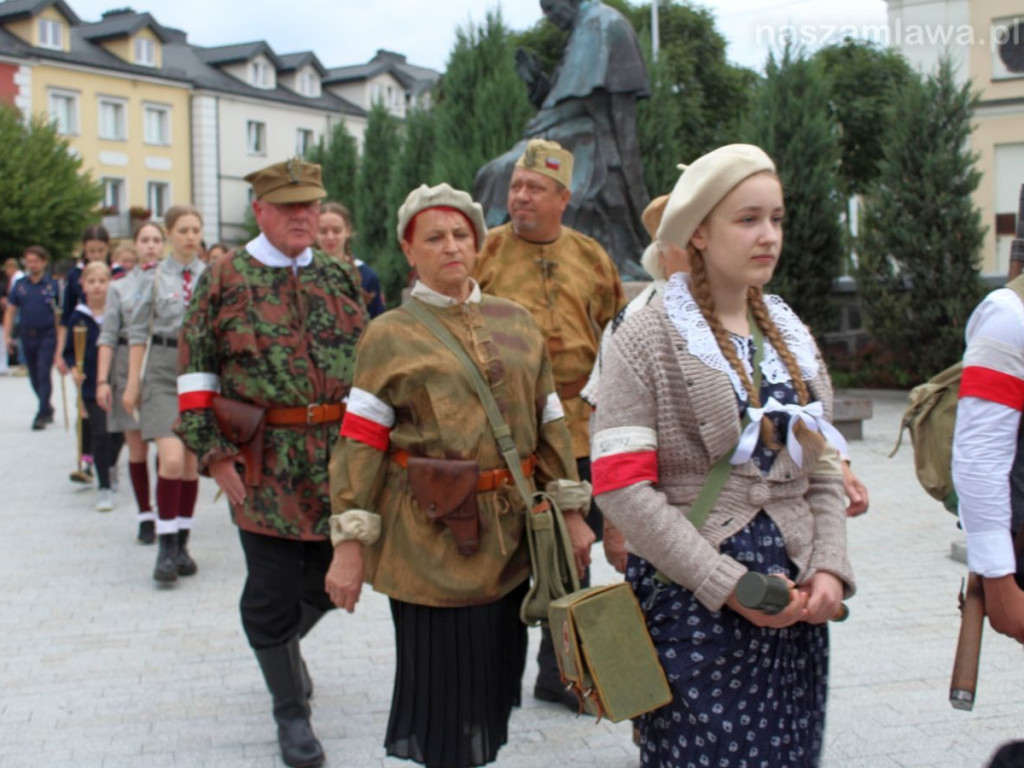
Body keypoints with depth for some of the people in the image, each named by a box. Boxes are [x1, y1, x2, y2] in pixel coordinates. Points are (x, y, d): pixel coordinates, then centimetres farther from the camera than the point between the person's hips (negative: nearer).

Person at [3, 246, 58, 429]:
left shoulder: (52, 285, -3)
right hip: (27, 336, 4)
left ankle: (42, 414, -10)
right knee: (34, 377, 11)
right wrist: (7, 335, 2)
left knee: (43, 374, -11)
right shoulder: (20, 285, 7)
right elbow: (10, 311, 10)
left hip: (47, 335, -4)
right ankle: (47, 409, 29)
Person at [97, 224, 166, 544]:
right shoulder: (119, 287, 11)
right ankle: (145, 516, 14)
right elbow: (108, 337, 7)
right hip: (129, 365, 1)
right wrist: (102, 380, -1)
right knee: (137, 446, 3)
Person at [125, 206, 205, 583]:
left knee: (192, 463, 7)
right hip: (164, 371, -2)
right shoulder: (154, 277, 1)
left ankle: (181, 544, 18)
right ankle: (166, 547, -3)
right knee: (171, 460, -14)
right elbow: (138, 331, 3)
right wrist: (132, 383, 0)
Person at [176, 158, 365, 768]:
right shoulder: (225, 278, -1)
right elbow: (196, 371, -1)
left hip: (340, 459, 4)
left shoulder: (341, 277, 9)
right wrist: (213, 454, -7)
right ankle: (291, 711, 21)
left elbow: (369, 362, 15)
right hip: (264, 461, -3)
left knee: (330, 577, 12)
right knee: (273, 589, 3)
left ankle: (285, 642, 44)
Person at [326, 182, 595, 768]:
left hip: (508, 536, 4)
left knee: (494, 676, 14)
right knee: (441, 685, 2)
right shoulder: (390, 335, -2)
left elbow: (550, 424, 11)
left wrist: (571, 512, 7)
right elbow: (361, 444, -6)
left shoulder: (517, 322, 9)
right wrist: (350, 543, -10)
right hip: (429, 537, -4)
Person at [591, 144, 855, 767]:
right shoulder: (648, 339, -6)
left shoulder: (792, 337, 12)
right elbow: (623, 489, -13)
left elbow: (823, 471, 13)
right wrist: (730, 586, -16)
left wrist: (830, 567, -5)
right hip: (691, 598, -5)